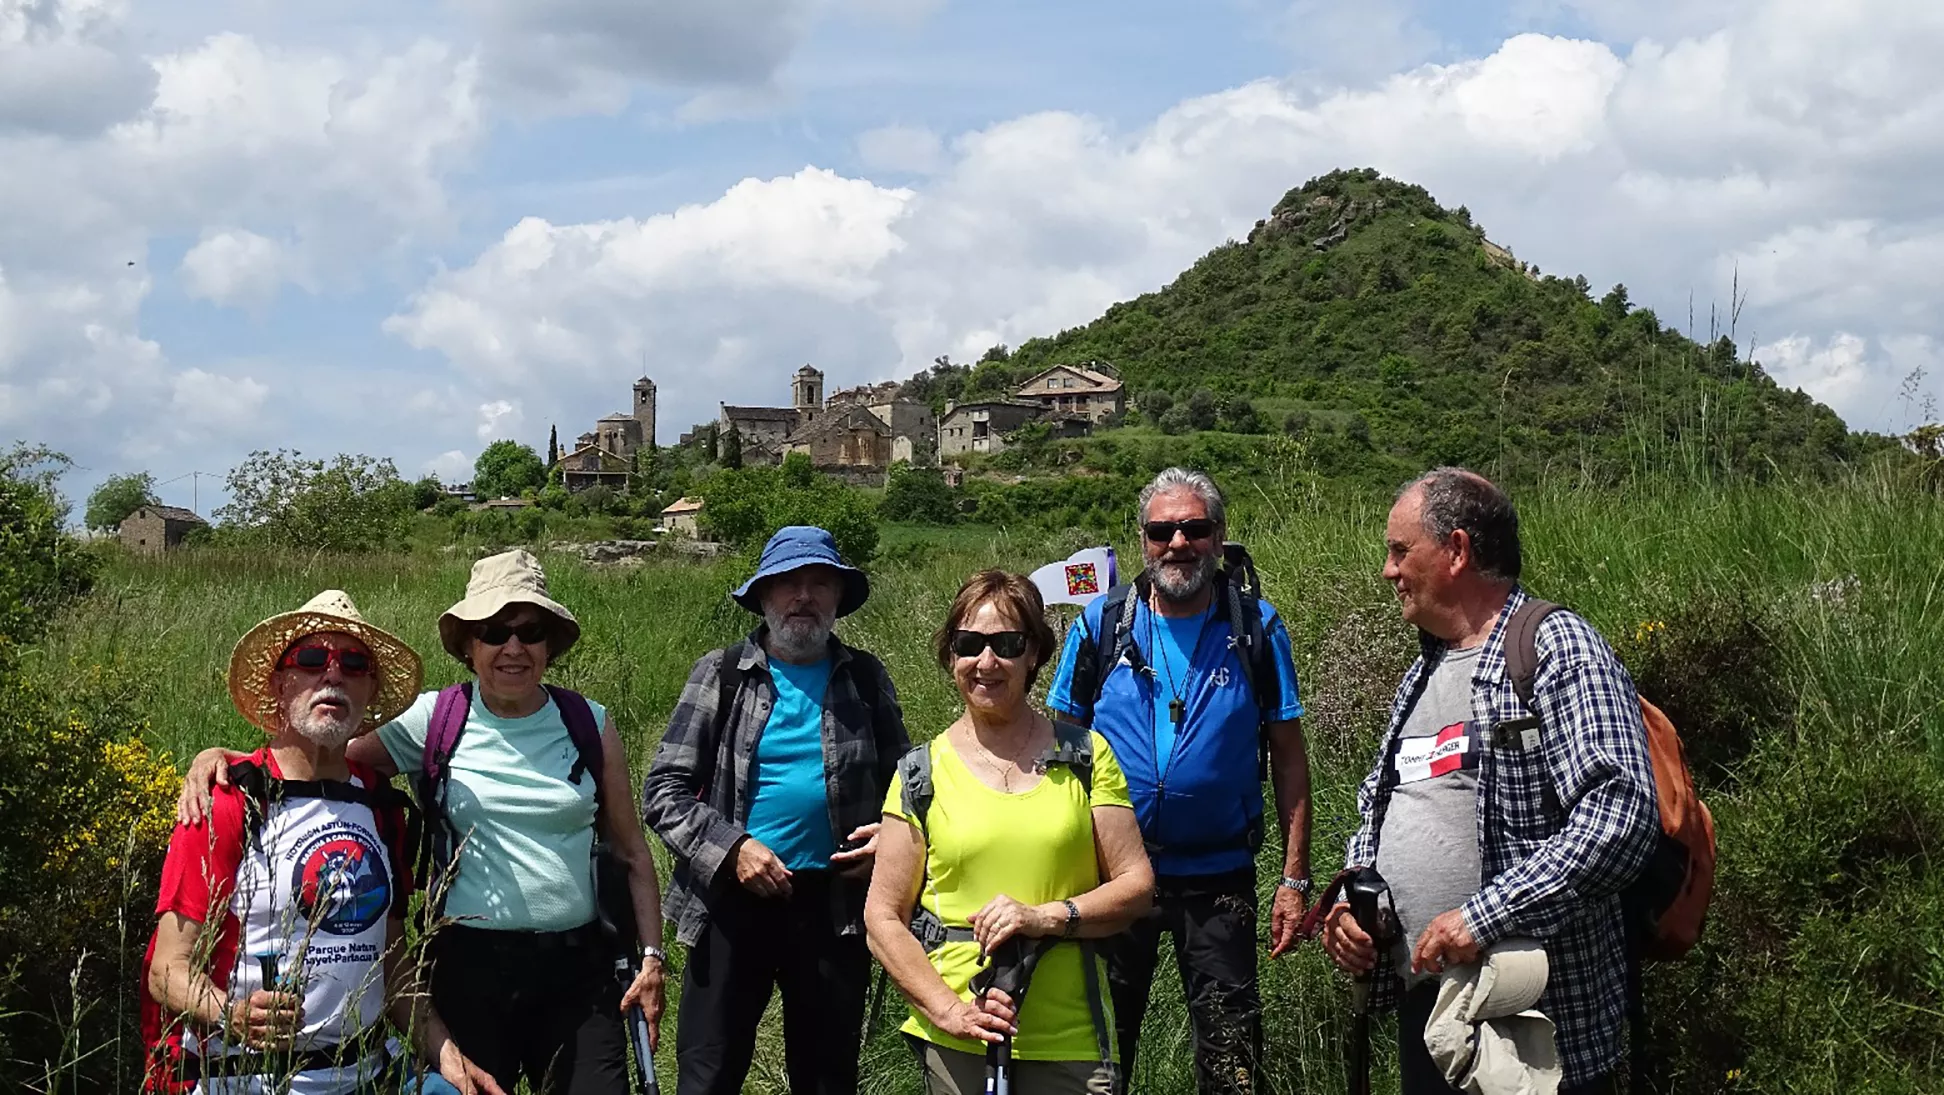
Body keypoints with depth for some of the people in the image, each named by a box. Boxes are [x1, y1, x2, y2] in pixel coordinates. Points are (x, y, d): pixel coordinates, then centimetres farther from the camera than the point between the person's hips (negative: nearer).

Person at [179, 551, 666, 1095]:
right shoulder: (431, 721, 0)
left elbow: (631, 851, 10)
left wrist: (650, 956, 4)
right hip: (469, 965, -1)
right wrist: (219, 757, -18)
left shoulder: (589, 724, 4)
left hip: (578, 968, 1)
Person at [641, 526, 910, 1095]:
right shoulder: (720, 674, 0)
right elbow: (664, 791, -1)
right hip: (734, 901, -2)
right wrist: (730, 847, -15)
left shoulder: (865, 678, 7)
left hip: (836, 905, 2)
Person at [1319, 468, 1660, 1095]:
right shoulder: (1422, 674, 16)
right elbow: (1378, 808, 26)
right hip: (1422, 1001, 8)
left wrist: (1484, 916, -25)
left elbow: (1621, 815, -23)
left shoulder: (1557, 649, -11)